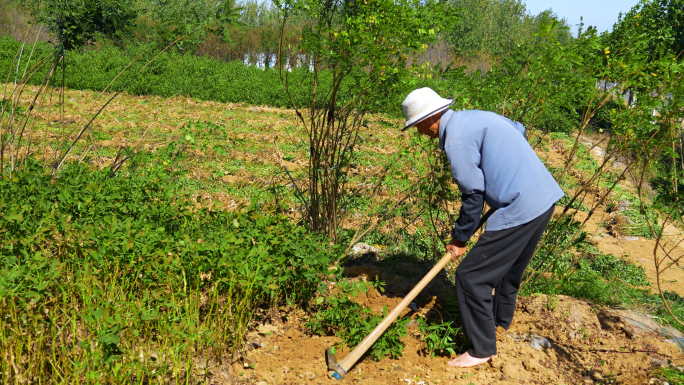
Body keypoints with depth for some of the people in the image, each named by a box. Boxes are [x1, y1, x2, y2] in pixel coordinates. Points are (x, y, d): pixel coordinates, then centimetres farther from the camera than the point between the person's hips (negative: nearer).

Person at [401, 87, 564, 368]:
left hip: (520, 210, -10)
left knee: (471, 277, -1)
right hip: (545, 197, 10)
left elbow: (474, 194, -14)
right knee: (510, 266, 29)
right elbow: (519, 131, 27)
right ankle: (501, 320, 51)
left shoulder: (455, 138, -15)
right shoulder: (474, 117, 13)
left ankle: (482, 349, 11)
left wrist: (459, 237, -1)